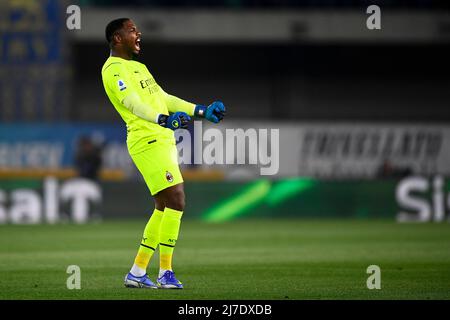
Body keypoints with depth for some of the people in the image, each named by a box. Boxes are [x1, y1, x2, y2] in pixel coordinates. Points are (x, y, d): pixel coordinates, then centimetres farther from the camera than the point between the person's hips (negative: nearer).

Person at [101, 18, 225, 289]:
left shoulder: (138, 67, 24)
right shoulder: (114, 69, -9)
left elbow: (164, 98, 28)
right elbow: (131, 102, -23)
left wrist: (200, 111, 23)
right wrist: (163, 119, -39)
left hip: (163, 140, 10)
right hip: (149, 142, -10)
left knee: (164, 208, 9)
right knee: (176, 201, -15)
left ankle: (137, 273, 13)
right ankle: (165, 274, -12)